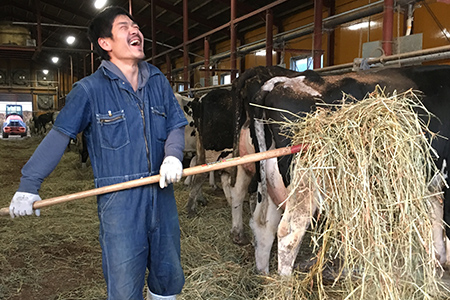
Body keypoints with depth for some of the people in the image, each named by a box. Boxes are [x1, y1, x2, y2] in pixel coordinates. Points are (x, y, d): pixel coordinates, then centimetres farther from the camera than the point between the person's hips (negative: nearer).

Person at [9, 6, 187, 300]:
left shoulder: (158, 81, 7)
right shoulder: (90, 89, -5)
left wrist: (173, 156, -12)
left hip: (162, 195, 4)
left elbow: (176, 125, 9)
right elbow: (59, 136, -2)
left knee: (169, 276, 18)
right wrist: (28, 185, -3)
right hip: (119, 202, -4)